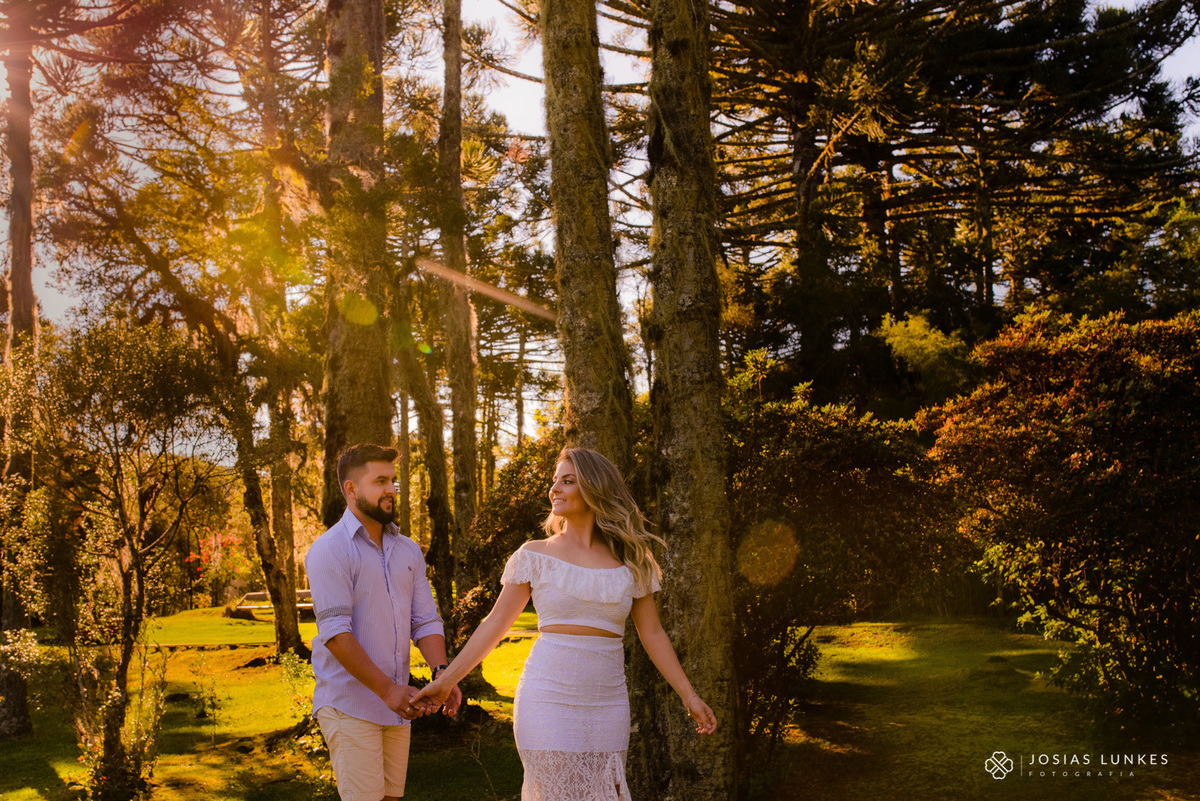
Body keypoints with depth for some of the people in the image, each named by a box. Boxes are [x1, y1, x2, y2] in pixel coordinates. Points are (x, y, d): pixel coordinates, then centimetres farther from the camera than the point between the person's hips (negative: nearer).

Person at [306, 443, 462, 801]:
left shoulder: (408, 550, 12)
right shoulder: (330, 550, -11)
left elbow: (425, 620, 9)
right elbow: (335, 632, -18)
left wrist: (442, 672, -10)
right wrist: (387, 689, -22)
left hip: (396, 705, 6)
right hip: (348, 704, -6)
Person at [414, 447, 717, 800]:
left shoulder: (630, 561, 5)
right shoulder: (535, 555, 0)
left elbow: (651, 632, 10)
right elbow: (495, 624, 3)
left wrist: (688, 695, 6)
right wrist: (445, 680, 0)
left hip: (607, 703, 2)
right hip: (549, 701, -2)